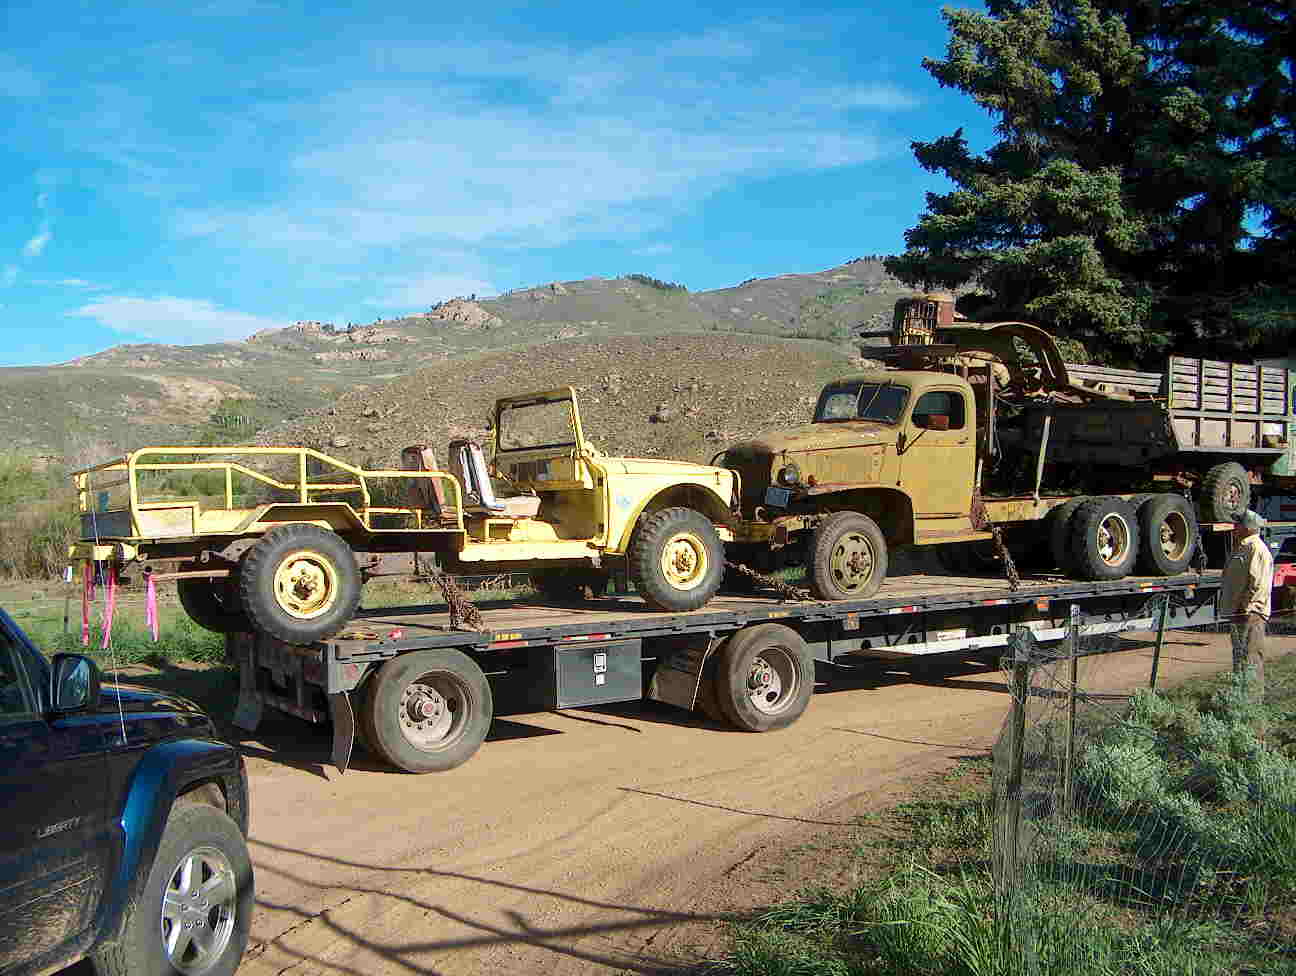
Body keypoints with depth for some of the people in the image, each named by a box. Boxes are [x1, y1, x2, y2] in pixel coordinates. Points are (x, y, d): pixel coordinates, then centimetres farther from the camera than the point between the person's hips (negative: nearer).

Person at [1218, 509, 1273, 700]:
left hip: (1250, 613, -11)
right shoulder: (1241, 547, 19)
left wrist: (1246, 607, -21)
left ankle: (1253, 698, -7)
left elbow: (1258, 583, -21)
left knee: (1250, 657, -9)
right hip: (1239, 612, 11)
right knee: (1239, 656, 16)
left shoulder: (1256, 548, -14)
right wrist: (1231, 607, 22)